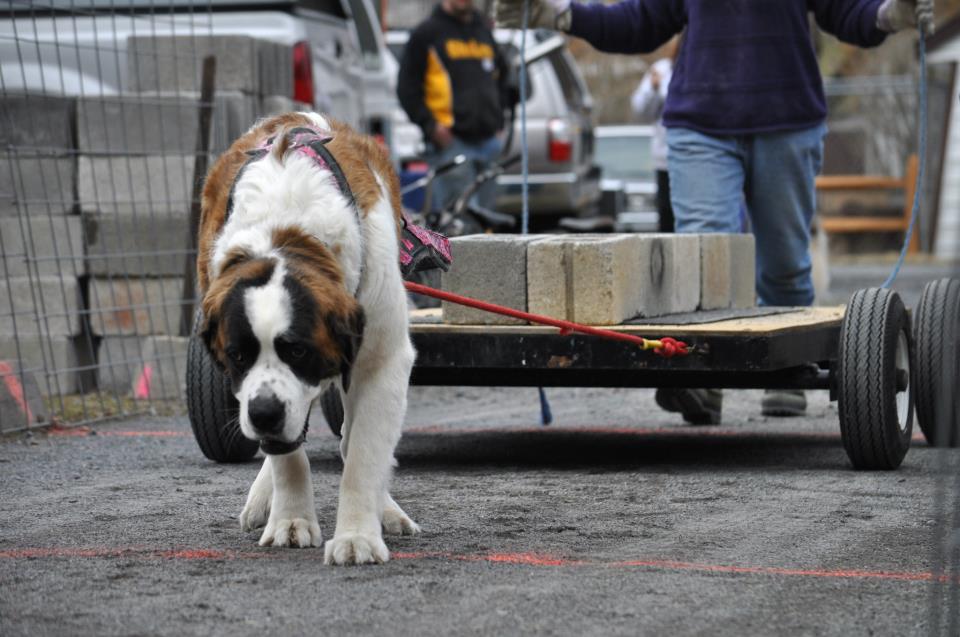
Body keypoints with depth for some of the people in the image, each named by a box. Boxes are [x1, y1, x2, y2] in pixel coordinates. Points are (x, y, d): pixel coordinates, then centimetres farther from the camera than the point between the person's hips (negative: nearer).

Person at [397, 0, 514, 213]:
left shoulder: (484, 30, 18)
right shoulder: (427, 32, 0)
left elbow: (503, 75, 33)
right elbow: (407, 87, -2)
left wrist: (498, 112, 18)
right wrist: (430, 125, -12)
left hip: (488, 139, 6)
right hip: (451, 140, -6)